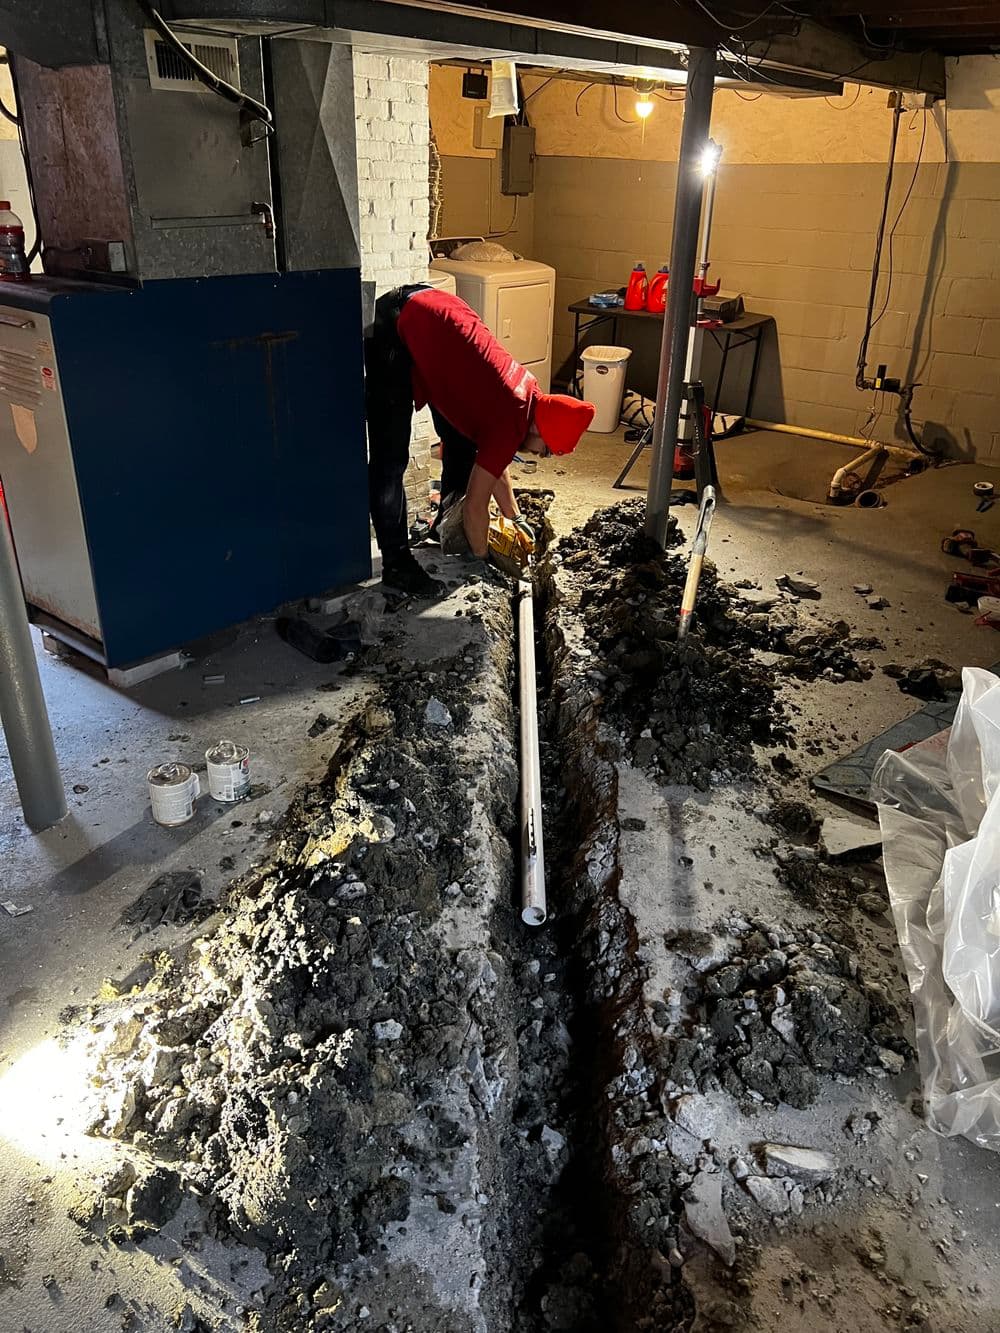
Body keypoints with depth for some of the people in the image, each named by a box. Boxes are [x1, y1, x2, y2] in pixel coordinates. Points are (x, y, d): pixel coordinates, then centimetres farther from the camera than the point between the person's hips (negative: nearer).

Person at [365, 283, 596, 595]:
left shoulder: (528, 394, 3)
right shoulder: (512, 420, -20)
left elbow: (492, 462, 19)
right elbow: (476, 504, -12)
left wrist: (515, 519, 23)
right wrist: (482, 557, 1)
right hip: (392, 331, -10)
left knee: (462, 442, 15)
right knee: (390, 461, -10)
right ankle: (397, 564, -1)